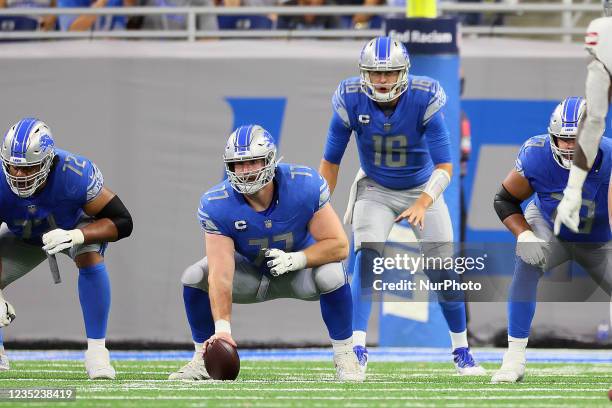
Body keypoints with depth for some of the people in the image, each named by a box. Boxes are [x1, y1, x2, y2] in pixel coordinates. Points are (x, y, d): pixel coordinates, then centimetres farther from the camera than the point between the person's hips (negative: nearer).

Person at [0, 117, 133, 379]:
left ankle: (96, 351, -27)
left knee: (90, 258, -34)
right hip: (24, 237, 3)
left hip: (76, 227, -3)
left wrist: (76, 235, -48)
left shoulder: (76, 175, -39)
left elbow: (122, 222, -32)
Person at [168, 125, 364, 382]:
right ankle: (202, 360, -2)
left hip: (300, 266, -1)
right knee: (194, 278, -22)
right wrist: (222, 327, -47)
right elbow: (221, 275, -34)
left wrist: (296, 259, -39)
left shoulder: (304, 185, -29)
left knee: (332, 275, -34)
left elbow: (338, 245, -23)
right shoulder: (216, 206, -28)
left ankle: (345, 358, -13)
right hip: (250, 271, 1)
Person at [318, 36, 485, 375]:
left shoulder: (425, 100, -26)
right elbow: (330, 162, -8)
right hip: (375, 190, 0)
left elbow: (444, 166, -26)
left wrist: (423, 204, -40)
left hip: (422, 190, 0)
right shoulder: (351, 101, -21)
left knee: (443, 271, -3)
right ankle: (357, 350, -24)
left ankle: (462, 351, 17)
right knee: (366, 259, -22)